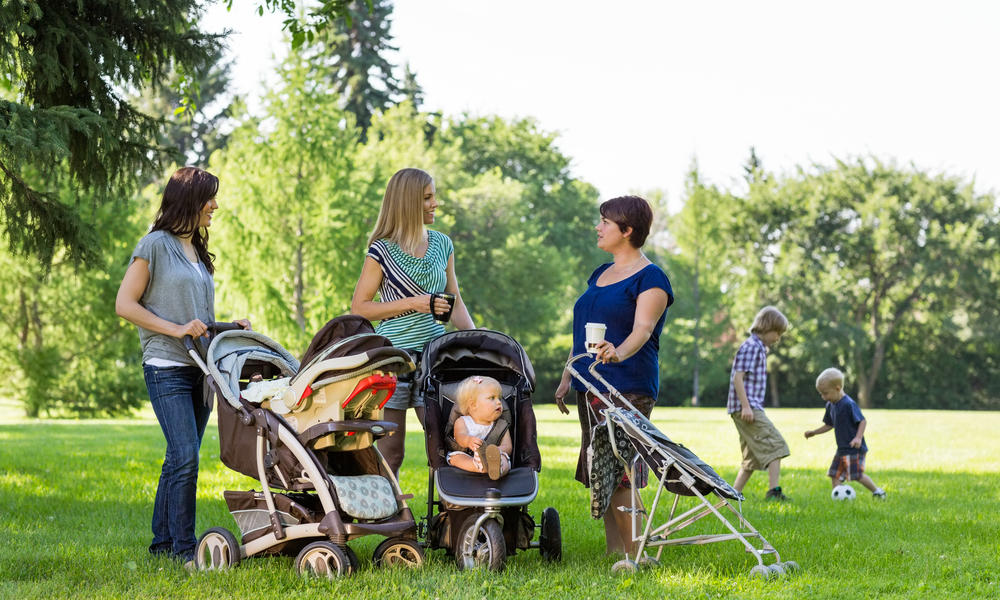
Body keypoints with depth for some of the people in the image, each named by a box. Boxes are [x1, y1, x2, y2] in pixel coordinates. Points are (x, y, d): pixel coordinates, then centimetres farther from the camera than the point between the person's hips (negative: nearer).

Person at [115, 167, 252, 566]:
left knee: (181, 459, 8)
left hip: (201, 366, 7)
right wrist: (176, 329, -14)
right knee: (185, 457, -14)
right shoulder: (156, 245, -4)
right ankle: (183, 547, -9)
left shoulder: (198, 252, 19)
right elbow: (125, 305, -8)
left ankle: (163, 542, 14)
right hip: (167, 368, -7)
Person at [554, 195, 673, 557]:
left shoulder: (650, 278, -6)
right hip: (590, 388, 8)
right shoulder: (599, 275, 19)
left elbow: (642, 330, -21)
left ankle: (633, 557, -8)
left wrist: (619, 353, -40)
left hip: (627, 389, -8)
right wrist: (567, 378, 20)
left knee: (619, 476, -13)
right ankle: (613, 554, 10)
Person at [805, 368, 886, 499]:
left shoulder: (849, 404, -18)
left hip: (854, 449, -9)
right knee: (834, 474, 5)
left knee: (856, 474, -10)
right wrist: (814, 432, 17)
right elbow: (829, 425, 22)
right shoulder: (830, 406, 9)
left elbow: (862, 421, -19)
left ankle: (877, 491, 8)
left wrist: (858, 437, -30)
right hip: (842, 449, 9)